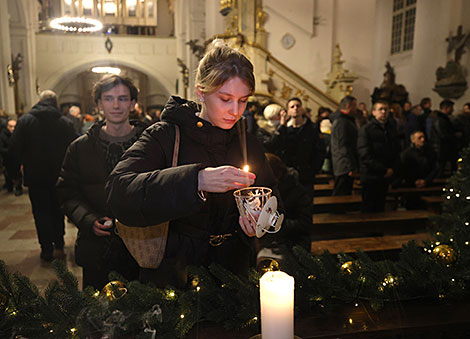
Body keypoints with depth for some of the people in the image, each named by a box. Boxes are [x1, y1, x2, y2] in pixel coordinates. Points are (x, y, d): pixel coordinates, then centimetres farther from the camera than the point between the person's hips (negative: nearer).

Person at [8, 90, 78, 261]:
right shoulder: (66, 123, -2)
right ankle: (59, 245, 22)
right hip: (59, 176, 2)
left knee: (41, 212, 7)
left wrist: (12, 172, 3)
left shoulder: (25, 120, -4)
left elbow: (15, 149, -5)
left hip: (36, 178, -1)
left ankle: (47, 249, 8)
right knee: (58, 210, 15)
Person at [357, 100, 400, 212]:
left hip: (386, 177, 6)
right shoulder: (366, 129, -8)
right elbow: (365, 155, -14)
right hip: (370, 177, -6)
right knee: (368, 209, 1)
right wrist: (384, 170, -13)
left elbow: (397, 151, 17)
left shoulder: (392, 129, 13)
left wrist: (393, 168, 0)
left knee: (380, 207, 13)